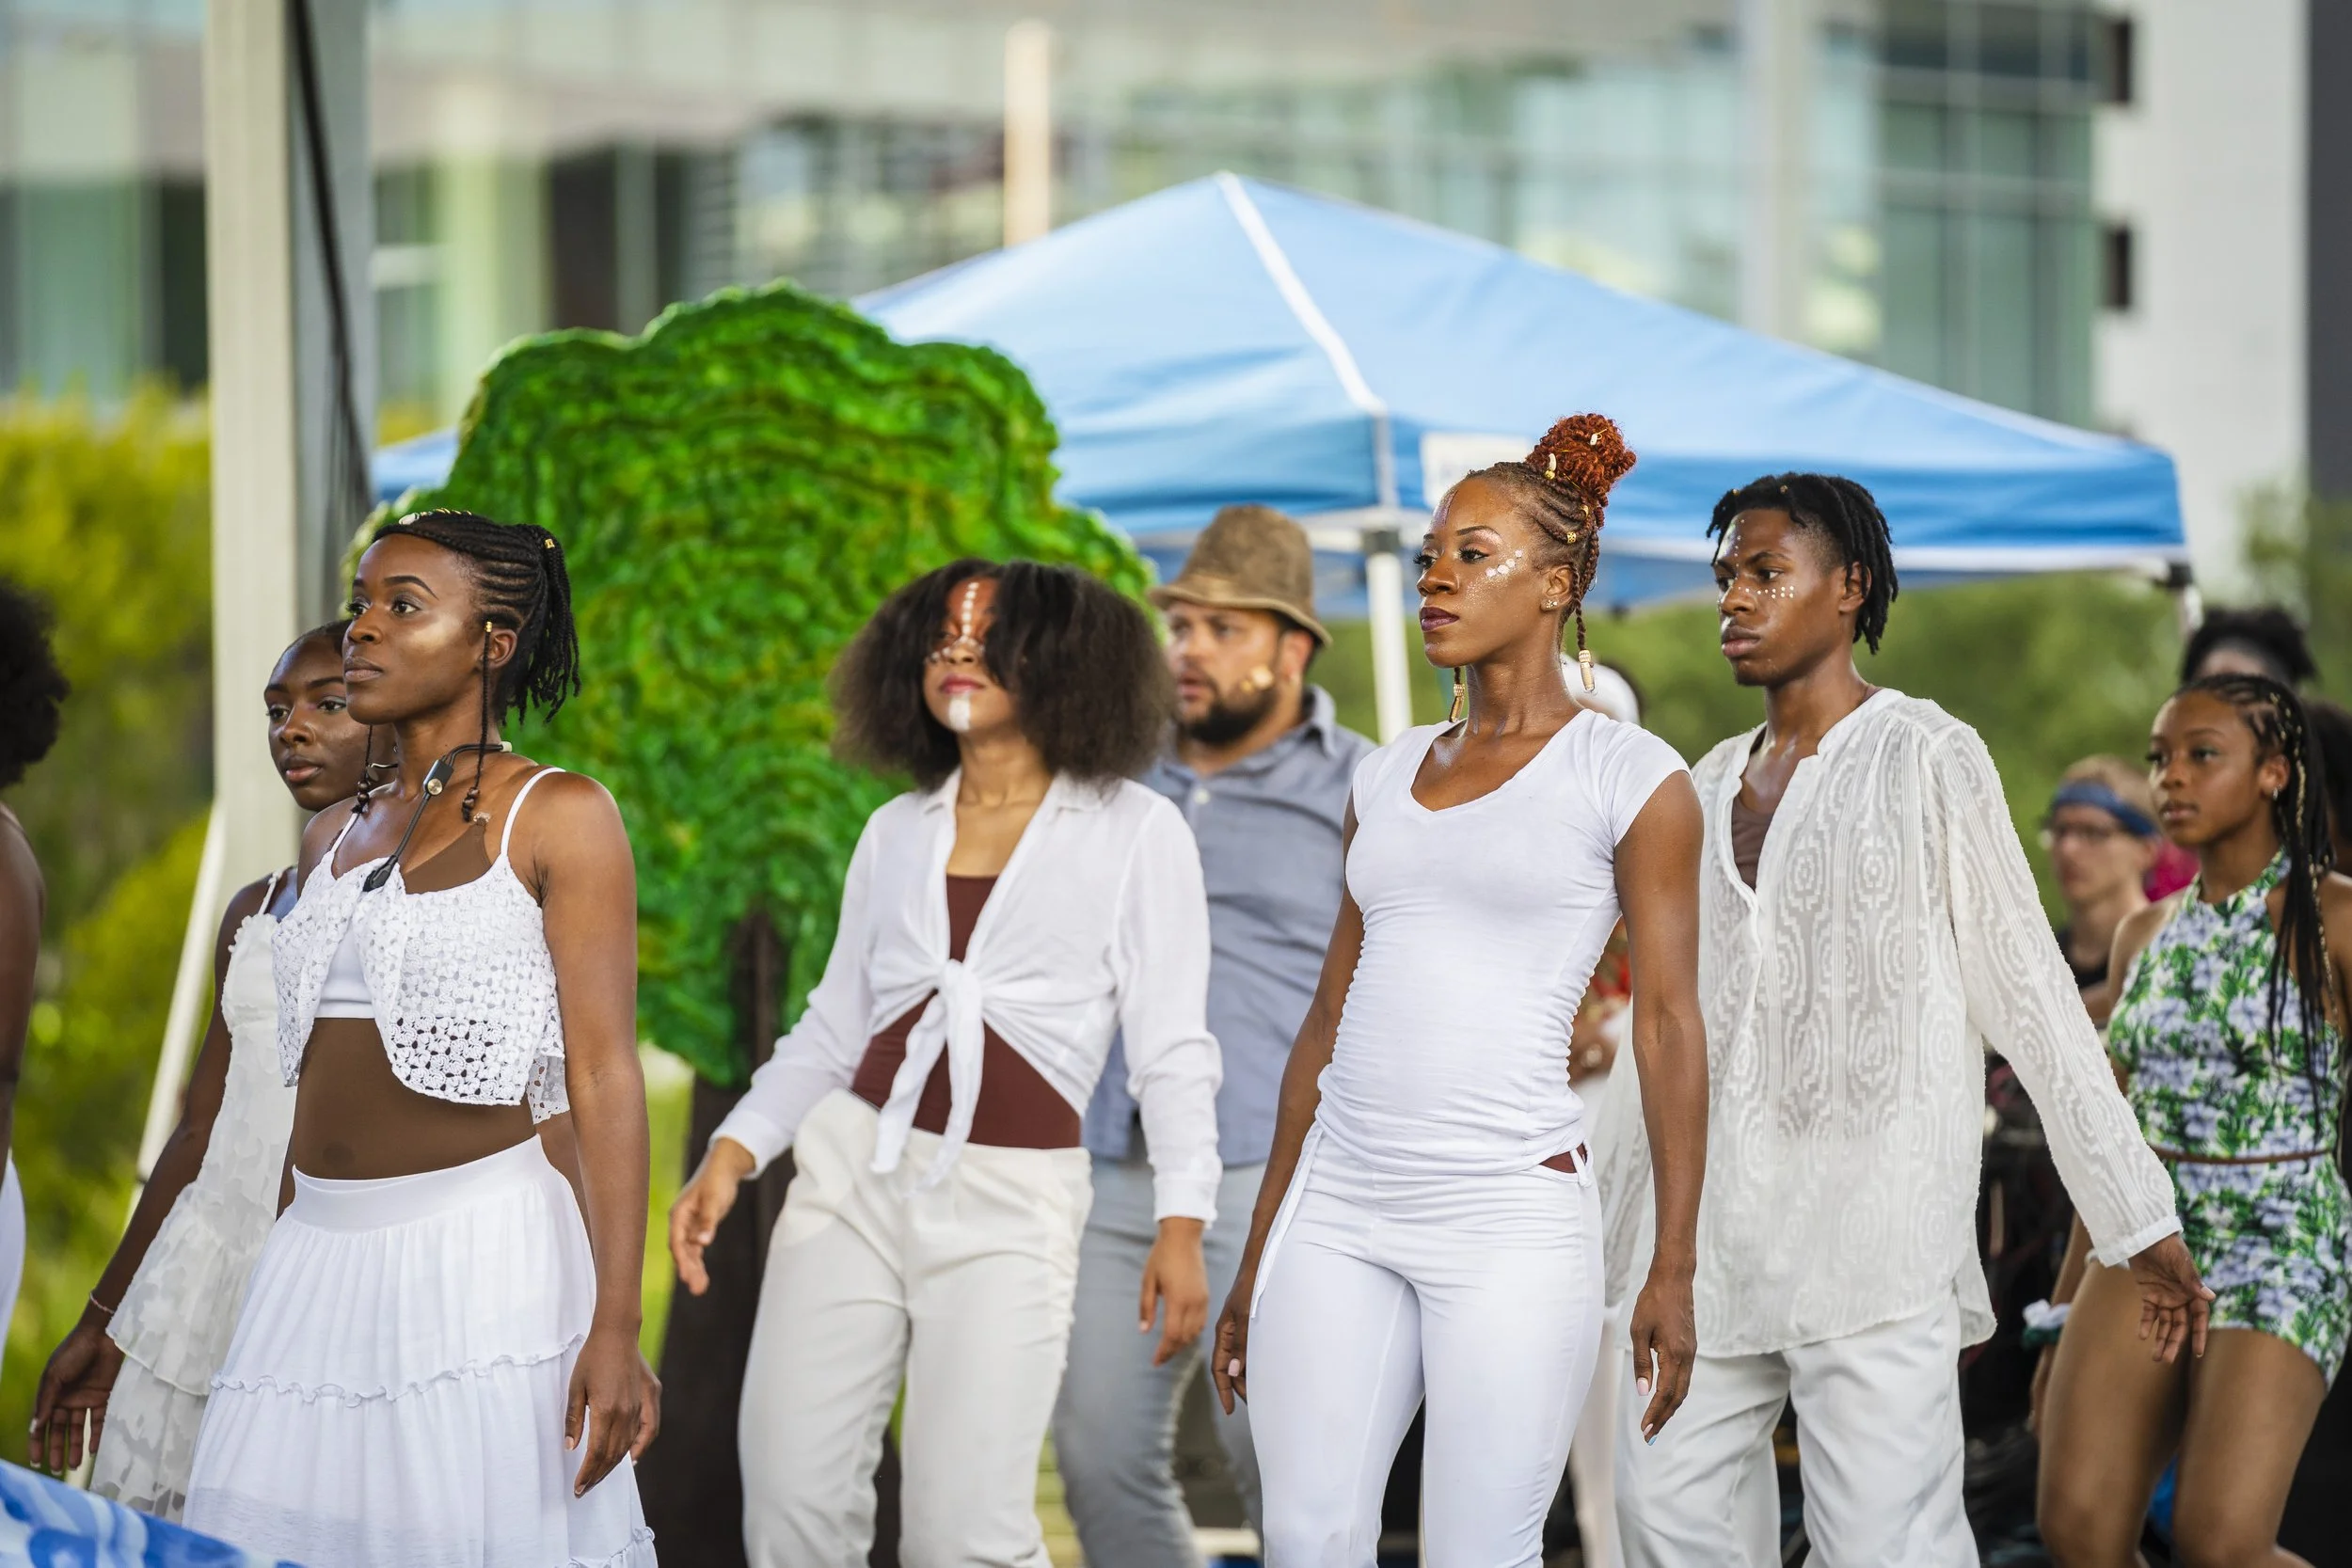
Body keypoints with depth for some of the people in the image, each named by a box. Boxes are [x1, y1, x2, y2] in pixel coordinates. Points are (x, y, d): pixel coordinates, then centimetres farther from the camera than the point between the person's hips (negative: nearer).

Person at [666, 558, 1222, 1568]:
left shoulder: (1135, 831, 3)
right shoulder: (895, 834, 15)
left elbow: (1173, 1048, -1)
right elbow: (833, 1028, 17)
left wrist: (1180, 1223, -10)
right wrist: (733, 1152, 3)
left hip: (1008, 1201, -4)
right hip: (853, 1172, 4)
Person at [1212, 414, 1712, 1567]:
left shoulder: (1629, 778, -1)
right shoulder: (1385, 777, 15)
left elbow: (1668, 1026, -4)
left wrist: (1674, 1268, -9)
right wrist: (1257, 1255, 17)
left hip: (1511, 1209, -5)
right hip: (1341, 1206, 5)